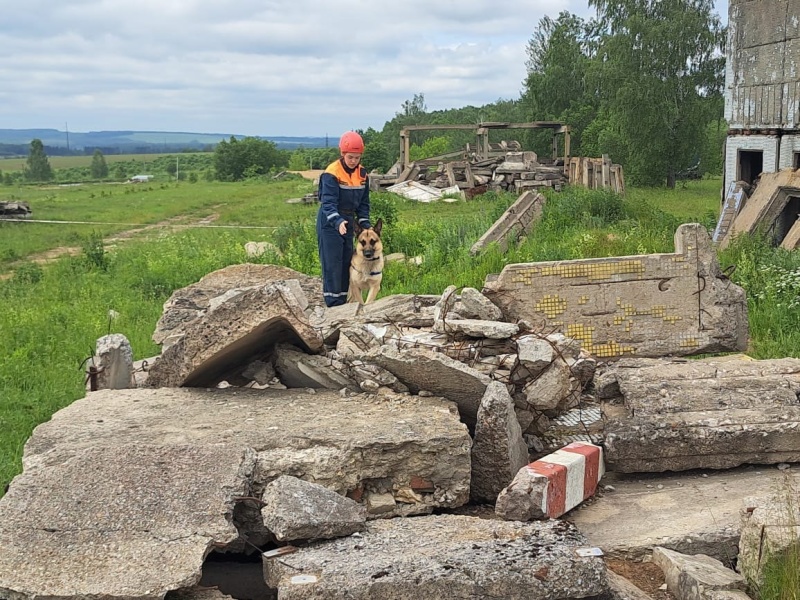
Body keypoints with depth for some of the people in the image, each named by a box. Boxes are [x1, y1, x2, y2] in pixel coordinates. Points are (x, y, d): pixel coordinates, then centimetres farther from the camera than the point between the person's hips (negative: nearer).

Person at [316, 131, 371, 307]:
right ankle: (333, 305, -4)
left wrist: (365, 224, -1)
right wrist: (338, 222, -40)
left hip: (348, 223, 7)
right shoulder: (332, 174, -18)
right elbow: (328, 203, -25)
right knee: (332, 266, -8)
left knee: (346, 264, 11)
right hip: (330, 225, -7)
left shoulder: (362, 174, 3)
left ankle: (342, 303, 20)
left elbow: (363, 203, 9)